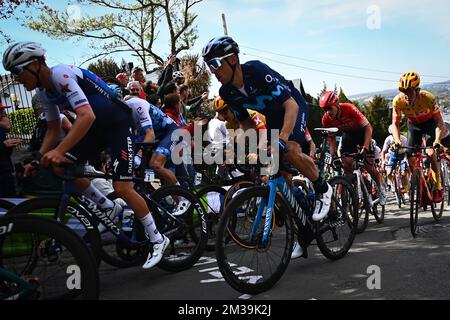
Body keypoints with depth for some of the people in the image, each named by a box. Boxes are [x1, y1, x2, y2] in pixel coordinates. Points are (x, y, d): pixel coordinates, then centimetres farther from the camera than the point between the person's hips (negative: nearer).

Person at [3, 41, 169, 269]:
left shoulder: (61, 74, -24)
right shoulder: (44, 91, 4)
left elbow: (87, 116, -36)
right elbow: (53, 129, 11)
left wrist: (59, 150, -43)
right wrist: (38, 159, -1)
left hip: (118, 123, -8)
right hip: (96, 126, 9)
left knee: (121, 187, -16)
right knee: (60, 166, -7)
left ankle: (158, 239, 1)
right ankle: (108, 208, 9)